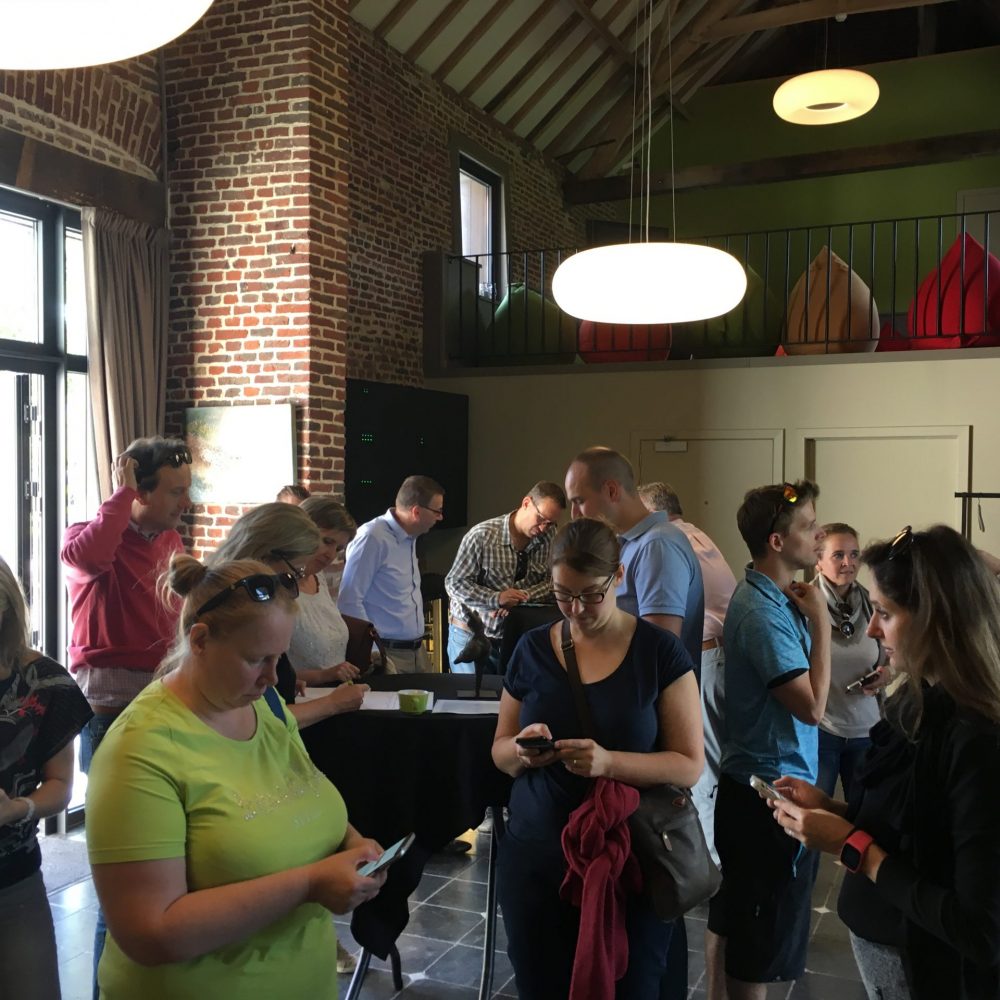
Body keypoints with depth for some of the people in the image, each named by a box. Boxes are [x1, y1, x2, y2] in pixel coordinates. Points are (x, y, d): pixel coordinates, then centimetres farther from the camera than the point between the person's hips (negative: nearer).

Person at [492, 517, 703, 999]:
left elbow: (689, 765, -9)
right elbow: (500, 751, 8)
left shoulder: (660, 651, -7)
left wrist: (609, 762, -24)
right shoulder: (533, 648, 1)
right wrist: (521, 751, -15)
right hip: (535, 858, 2)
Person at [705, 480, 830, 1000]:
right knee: (762, 939, 5)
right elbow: (812, 706, -22)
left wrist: (808, 616, 2)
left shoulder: (772, 597, 7)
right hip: (773, 792, -10)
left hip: (751, 785, 10)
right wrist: (821, 621, -17)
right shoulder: (763, 612, -24)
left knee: (729, 917, 21)